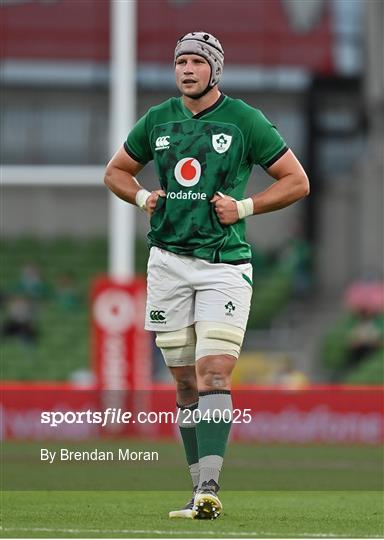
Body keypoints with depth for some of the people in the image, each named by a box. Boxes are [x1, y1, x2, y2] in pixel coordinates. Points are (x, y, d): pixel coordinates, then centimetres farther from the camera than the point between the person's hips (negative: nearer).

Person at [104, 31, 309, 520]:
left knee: (214, 374, -15)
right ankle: (199, 491, 11)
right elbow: (116, 171, 24)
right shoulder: (157, 121, 10)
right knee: (186, 382, 6)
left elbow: (297, 181, 3)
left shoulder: (245, 121, -1)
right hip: (169, 261, 4)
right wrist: (142, 197, 5)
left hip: (224, 264, -4)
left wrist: (245, 207, -8)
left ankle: (209, 487, -23)